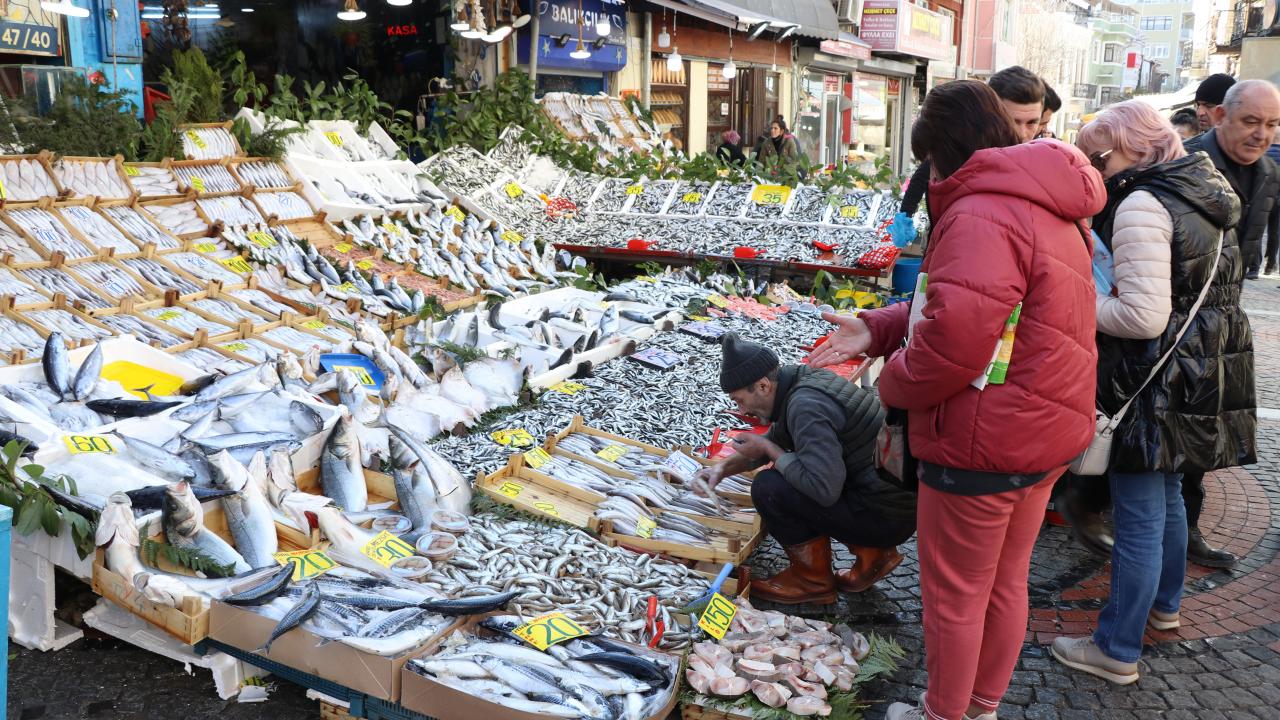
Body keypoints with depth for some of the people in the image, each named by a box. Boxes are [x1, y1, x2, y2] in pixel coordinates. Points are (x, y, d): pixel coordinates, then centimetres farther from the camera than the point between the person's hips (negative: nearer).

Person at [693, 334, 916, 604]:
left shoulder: (806, 406, -23)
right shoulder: (801, 378, 5)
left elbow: (824, 489, -29)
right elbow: (775, 439, 23)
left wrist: (768, 449, -16)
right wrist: (724, 468, 12)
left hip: (887, 516, -9)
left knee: (768, 488, -15)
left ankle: (813, 580, 5)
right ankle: (871, 552, 17)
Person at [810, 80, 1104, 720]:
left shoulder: (980, 216, -22)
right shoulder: (1046, 212, 12)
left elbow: (954, 337, -30)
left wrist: (894, 383, -11)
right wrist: (877, 329, 5)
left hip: (983, 446, -10)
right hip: (1044, 434, 10)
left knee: (954, 595, 10)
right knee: (1006, 584, 23)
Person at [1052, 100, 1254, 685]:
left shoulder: (1142, 204, -19)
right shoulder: (1206, 193, 10)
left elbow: (1144, 316, -26)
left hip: (1157, 384, -10)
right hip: (1207, 372, 10)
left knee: (1138, 516, 0)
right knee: (1166, 496, 25)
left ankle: (1117, 651, 11)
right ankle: (1164, 605, 44)